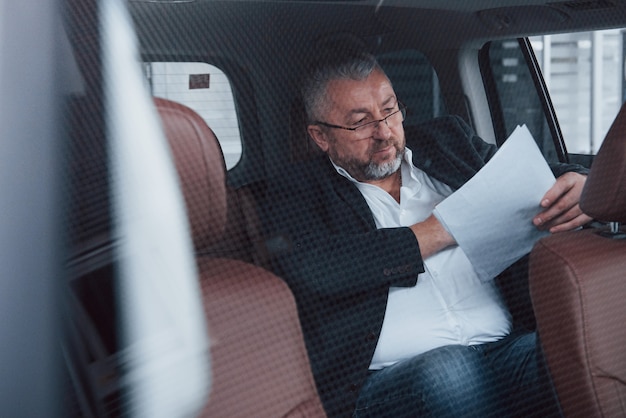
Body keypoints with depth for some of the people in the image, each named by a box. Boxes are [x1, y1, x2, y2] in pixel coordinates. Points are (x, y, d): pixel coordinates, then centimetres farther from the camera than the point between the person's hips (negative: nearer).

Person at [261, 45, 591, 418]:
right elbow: (313, 271, -14)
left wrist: (578, 185, -7)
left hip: (506, 350, 4)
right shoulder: (297, 195, 7)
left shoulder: (447, 141, 20)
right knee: (449, 368, -37)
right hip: (385, 382, -3)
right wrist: (440, 231, -5)